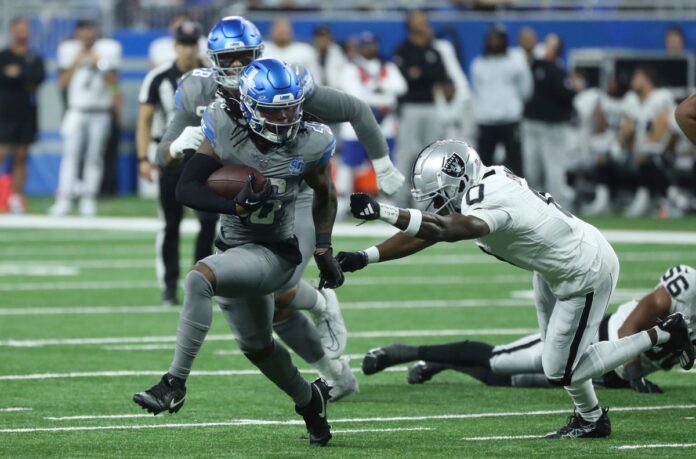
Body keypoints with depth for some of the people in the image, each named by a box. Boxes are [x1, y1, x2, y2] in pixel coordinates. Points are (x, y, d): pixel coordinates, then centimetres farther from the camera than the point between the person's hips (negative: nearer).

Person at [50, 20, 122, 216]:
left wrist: (99, 64, -14)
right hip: (77, 110, 0)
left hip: (100, 111, 0)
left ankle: (89, 199, 8)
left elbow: (114, 81, -2)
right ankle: (64, 199, -7)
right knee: (71, 153, -7)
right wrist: (76, 63, -8)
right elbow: (63, 82, 1)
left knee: (94, 155, 1)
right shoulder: (69, 51, 4)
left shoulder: (106, 50, 1)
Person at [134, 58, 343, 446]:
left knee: (200, 278, -32)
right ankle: (309, 399, 50)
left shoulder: (309, 144, -15)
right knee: (256, 345, 22)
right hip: (234, 247, 5)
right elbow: (186, 189, -18)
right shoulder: (226, 130, -14)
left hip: (274, 254, -5)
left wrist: (324, 249, -3)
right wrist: (237, 205, -32)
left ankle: (175, 384, -31)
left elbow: (325, 195, 6)